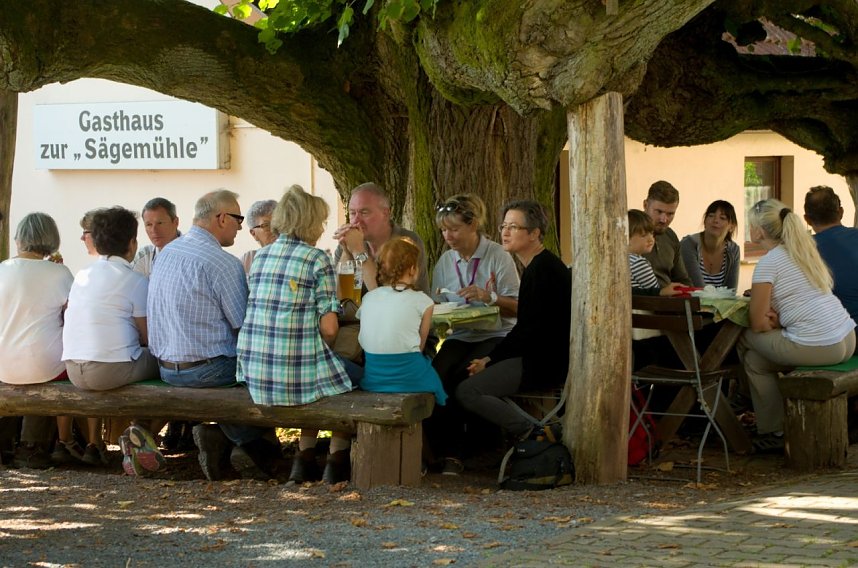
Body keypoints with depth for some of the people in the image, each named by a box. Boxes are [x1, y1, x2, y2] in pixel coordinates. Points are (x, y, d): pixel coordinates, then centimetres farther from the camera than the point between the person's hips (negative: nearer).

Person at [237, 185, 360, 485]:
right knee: (346, 376, 23)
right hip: (296, 373, -6)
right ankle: (337, 458, 21)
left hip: (253, 370, 6)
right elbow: (328, 328, -12)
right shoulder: (317, 260, -8)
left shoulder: (260, 256, 9)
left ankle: (305, 457, 29)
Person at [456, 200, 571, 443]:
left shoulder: (543, 269, -17)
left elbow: (529, 330, -19)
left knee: (466, 392, -18)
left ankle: (531, 434, -12)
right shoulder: (538, 265, 16)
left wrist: (490, 359, -12)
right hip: (542, 357, 11)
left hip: (546, 362, -11)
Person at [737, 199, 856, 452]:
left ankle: (772, 433, 18)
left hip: (816, 348, -8)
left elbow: (758, 324, -8)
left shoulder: (768, 263, -8)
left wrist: (771, 321, 13)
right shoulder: (802, 251, 17)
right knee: (757, 359, 22)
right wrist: (779, 317, 9)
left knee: (745, 339, 13)